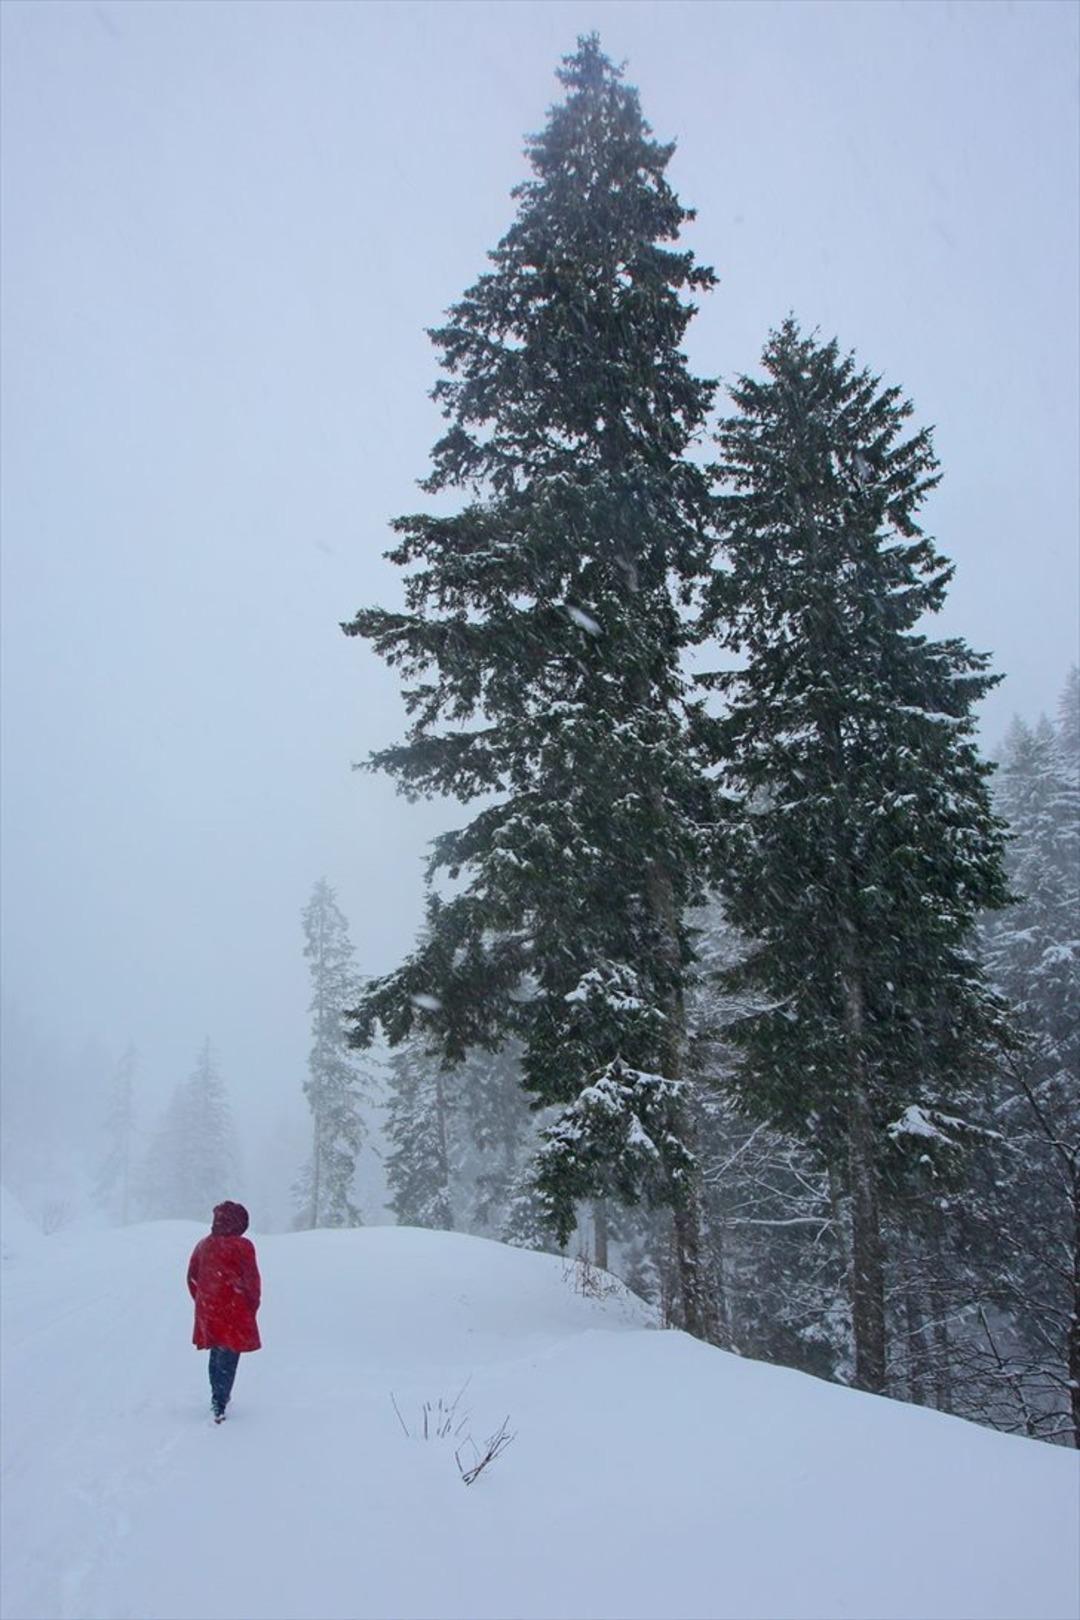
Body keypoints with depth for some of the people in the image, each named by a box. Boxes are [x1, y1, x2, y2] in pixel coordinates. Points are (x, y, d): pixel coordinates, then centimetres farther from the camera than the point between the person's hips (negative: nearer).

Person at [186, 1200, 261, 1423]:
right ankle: (219, 1406, -7)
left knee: (217, 1355, 21)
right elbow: (252, 1280, -10)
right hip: (234, 1311, -6)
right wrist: (252, 1306, 4)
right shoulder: (242, 1246, -13)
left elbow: (192, 1278, 11)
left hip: (207, 1311, 6)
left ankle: (217, 1399, 34)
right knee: (229, 1357, 0)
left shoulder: (203, 1245, 4)